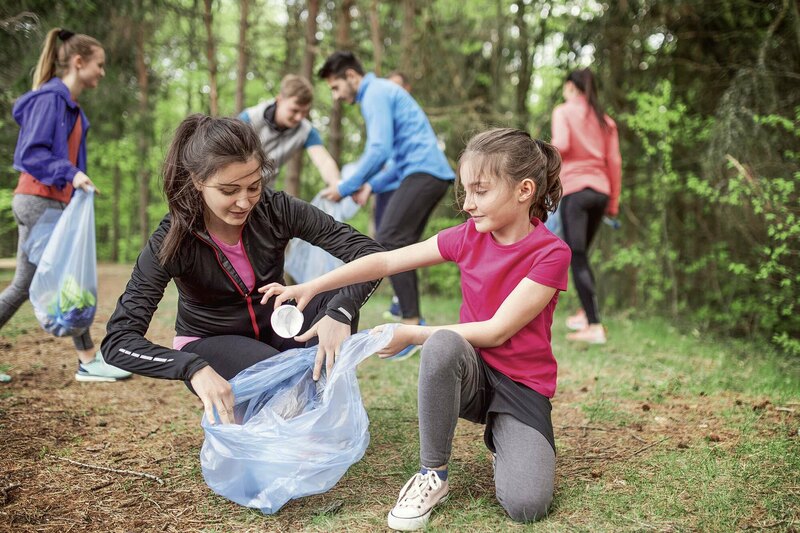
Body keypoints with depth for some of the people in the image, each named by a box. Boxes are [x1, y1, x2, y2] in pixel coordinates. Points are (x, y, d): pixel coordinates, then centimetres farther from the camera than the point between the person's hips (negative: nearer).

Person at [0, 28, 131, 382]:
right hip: (39, 201, -10)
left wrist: (76, 182, 16)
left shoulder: (70, 105, 16)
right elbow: (29, 153, -18)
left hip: (46, 202, 10)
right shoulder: (50, 99, -12)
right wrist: (69, 174, -28)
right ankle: (88, 361, 3)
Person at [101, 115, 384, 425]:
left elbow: (368, 252, -20)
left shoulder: (276, 210, -19)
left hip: (274, 329, 3)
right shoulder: (171, 241, -24)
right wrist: (193, 368, -47)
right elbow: (118, 340, -29)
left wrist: (340, 312, -40)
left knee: (339, 296, -26)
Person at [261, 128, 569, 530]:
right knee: (443, 344, -36)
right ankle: (432, 474, -18)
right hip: (469, 374, 3)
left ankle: (501, 438, 9)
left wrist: (411, 335, -17)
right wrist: (311, 287, -8)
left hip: (522, 385, -3)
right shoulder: (469, 236, -1)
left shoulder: (550, 253, -15)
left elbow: (496, 331, -19)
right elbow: (387, 261, 0)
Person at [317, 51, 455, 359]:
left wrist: (346, 189, -12)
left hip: (422, 172, -10)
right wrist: (366, 186, 21)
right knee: (400, 247, 10)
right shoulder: (380, 92, 24)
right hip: (433, 173, 10)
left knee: (388, 241, -15)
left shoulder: (376, 94, -7)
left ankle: (412, 325, -16)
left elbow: (379, 150, -18)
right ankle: (413, 323, 12)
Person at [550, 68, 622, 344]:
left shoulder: (563, 111, 3)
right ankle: (585, 313, 18)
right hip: (601, 191, 6)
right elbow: (614, 162, 11)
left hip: (574, 188, -6)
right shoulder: (605, 120, 16)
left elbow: (562, 145, -15)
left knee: (577, 257, -6)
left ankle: (594, 326, -13)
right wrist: (613, 203, 14)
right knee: (581, 253, 19)